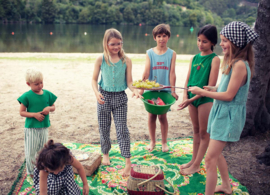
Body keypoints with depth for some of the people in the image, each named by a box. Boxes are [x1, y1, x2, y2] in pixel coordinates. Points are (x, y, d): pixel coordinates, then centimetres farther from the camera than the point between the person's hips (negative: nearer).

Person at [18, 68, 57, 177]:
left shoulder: (47, 94, 0)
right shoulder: (27, 96, -12)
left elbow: (53, 107, 10)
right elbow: (22, 112, -8)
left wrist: (49, 108, -13)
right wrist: (35, 114, -20)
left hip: (44, 126, 4)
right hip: (31, 128, -4)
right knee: (31, 151, 7)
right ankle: (31, 171, 26)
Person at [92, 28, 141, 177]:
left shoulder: (126, 60, -5)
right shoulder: (101, 60, -5)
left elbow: (129, 81, -4)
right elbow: (94, 80, 0)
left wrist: (134, 90, -25)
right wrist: (96, 92, -19)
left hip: (120, 97, -1)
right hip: (104, 96, 1)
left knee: (122, 129, -4)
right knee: (103, 128, 13)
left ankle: (128, 163, 2)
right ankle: (105, 154, 36)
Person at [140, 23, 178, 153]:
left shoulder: (172, 54, 0)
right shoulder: (149, 53, 1)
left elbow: (172, 73, -4)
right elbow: (146, 72, -5)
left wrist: (173, 90, -8)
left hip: (165, 89, -1)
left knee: (162, 116, 5)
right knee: (151, 116, 7)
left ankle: (164, 142, 23)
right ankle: (152, 141, 25)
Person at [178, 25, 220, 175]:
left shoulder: (215, 59, -12)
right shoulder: (194, 58, 7)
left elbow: (211, 86, -17)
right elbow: (188, 79, 9)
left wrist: (192, 99, -20)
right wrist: (185, 96, -8)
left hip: (206, 99, -6)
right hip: (192, 98, 6)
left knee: (204, 133, 6)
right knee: (196, 130, 17)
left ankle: (196, 165, 16)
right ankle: (194, 160, 30)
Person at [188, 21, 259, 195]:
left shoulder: (240, 65, -21)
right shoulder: (232, 62, 9)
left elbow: (229, 95, -21)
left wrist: (202, 92, -15)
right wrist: (214, 89, 1)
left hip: (229, 115, -10)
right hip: (221, 112, 10)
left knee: (210, 159, -8)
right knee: (216, 153, 22)